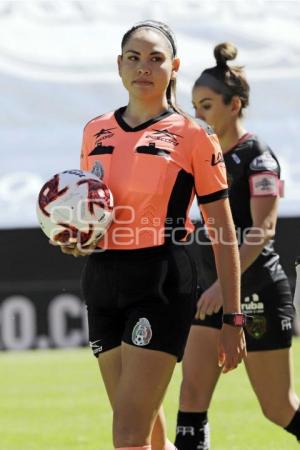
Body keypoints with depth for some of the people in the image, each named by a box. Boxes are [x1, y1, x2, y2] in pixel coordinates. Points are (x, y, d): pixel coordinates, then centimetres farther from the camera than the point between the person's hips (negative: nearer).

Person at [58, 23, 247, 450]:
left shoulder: (193, 137, -2)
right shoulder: (95, 131, 12)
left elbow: (225, 235, -1)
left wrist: (232, 318, -4)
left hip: (161, 283, -6)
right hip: (102, 283, 6)